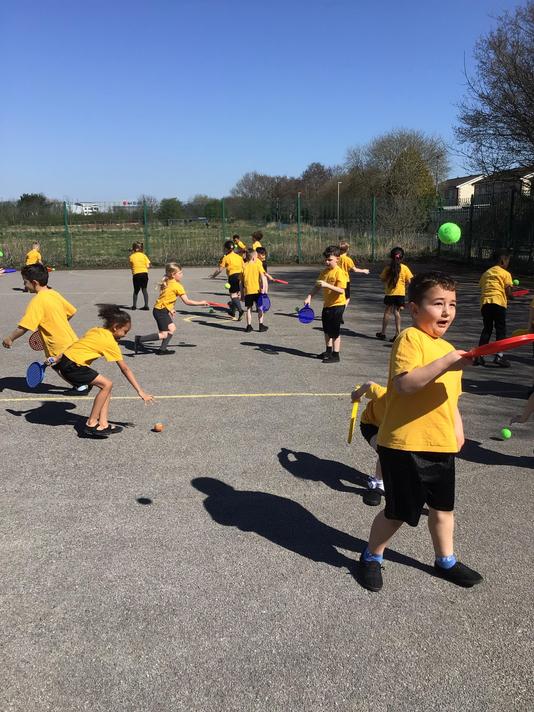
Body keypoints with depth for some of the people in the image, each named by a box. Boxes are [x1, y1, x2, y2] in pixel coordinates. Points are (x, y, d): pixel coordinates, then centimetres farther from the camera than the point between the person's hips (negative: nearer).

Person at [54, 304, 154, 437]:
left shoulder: (96, 330, 10)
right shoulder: (110, 342, -12)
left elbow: (77, 345, 14)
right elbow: (125, 370, -10)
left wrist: (56, 359, 22)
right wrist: (140, 392, -5)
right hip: (71, 366, -9)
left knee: (106, 386, 6)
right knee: (106, 384, -12)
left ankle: (103, 424, 2)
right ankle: (91, 424, -4)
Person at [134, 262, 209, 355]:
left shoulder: (168, 283, 9)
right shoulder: (177, 286, -15)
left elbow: (165, 297, 10)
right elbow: (187, 301, -16)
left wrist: (170, 309, 10)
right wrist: (201, 303, -9)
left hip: (159, 309, 9)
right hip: (161, 311, -9)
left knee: (172, 328, 16)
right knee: (164, 335, -6)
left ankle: (162, 349, 15)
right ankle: (140, 339, -9)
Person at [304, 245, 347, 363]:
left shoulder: (339, 272, -17)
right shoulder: (324, 272, 7)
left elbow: (341, 290, -25)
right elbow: (317, 286, 11)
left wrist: (327, 285, -33)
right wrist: (309, 297, -1)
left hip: (337, 305, -8)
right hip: (327, 304, 8)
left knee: (334, 331, -2)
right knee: (327, 330, 20)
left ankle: (335, 355, 7)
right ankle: (328, 351, 36)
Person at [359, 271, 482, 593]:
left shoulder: (449, 348, 13)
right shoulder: (410, 339, -14)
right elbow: (403, 384, -28)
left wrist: (457, 428, 11)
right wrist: (444, 363, -32)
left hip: (442, 445, 8)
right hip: (406, 445, -8)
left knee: (444, 507, 21)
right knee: (399, 512, 5)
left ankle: (446, 561, 43)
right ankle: (371, 558, 30)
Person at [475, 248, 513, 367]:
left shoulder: (486, 273, 22)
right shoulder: (506, 273, 5)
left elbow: (481, 287, 16)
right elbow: (508, 292, -4)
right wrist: (510, 295, 18)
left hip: (485, 302, 5)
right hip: (498, 302, -5)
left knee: (486, 329, 12)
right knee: (500, 329, 2)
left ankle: (479, 355, 6)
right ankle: (498, 355, -6)